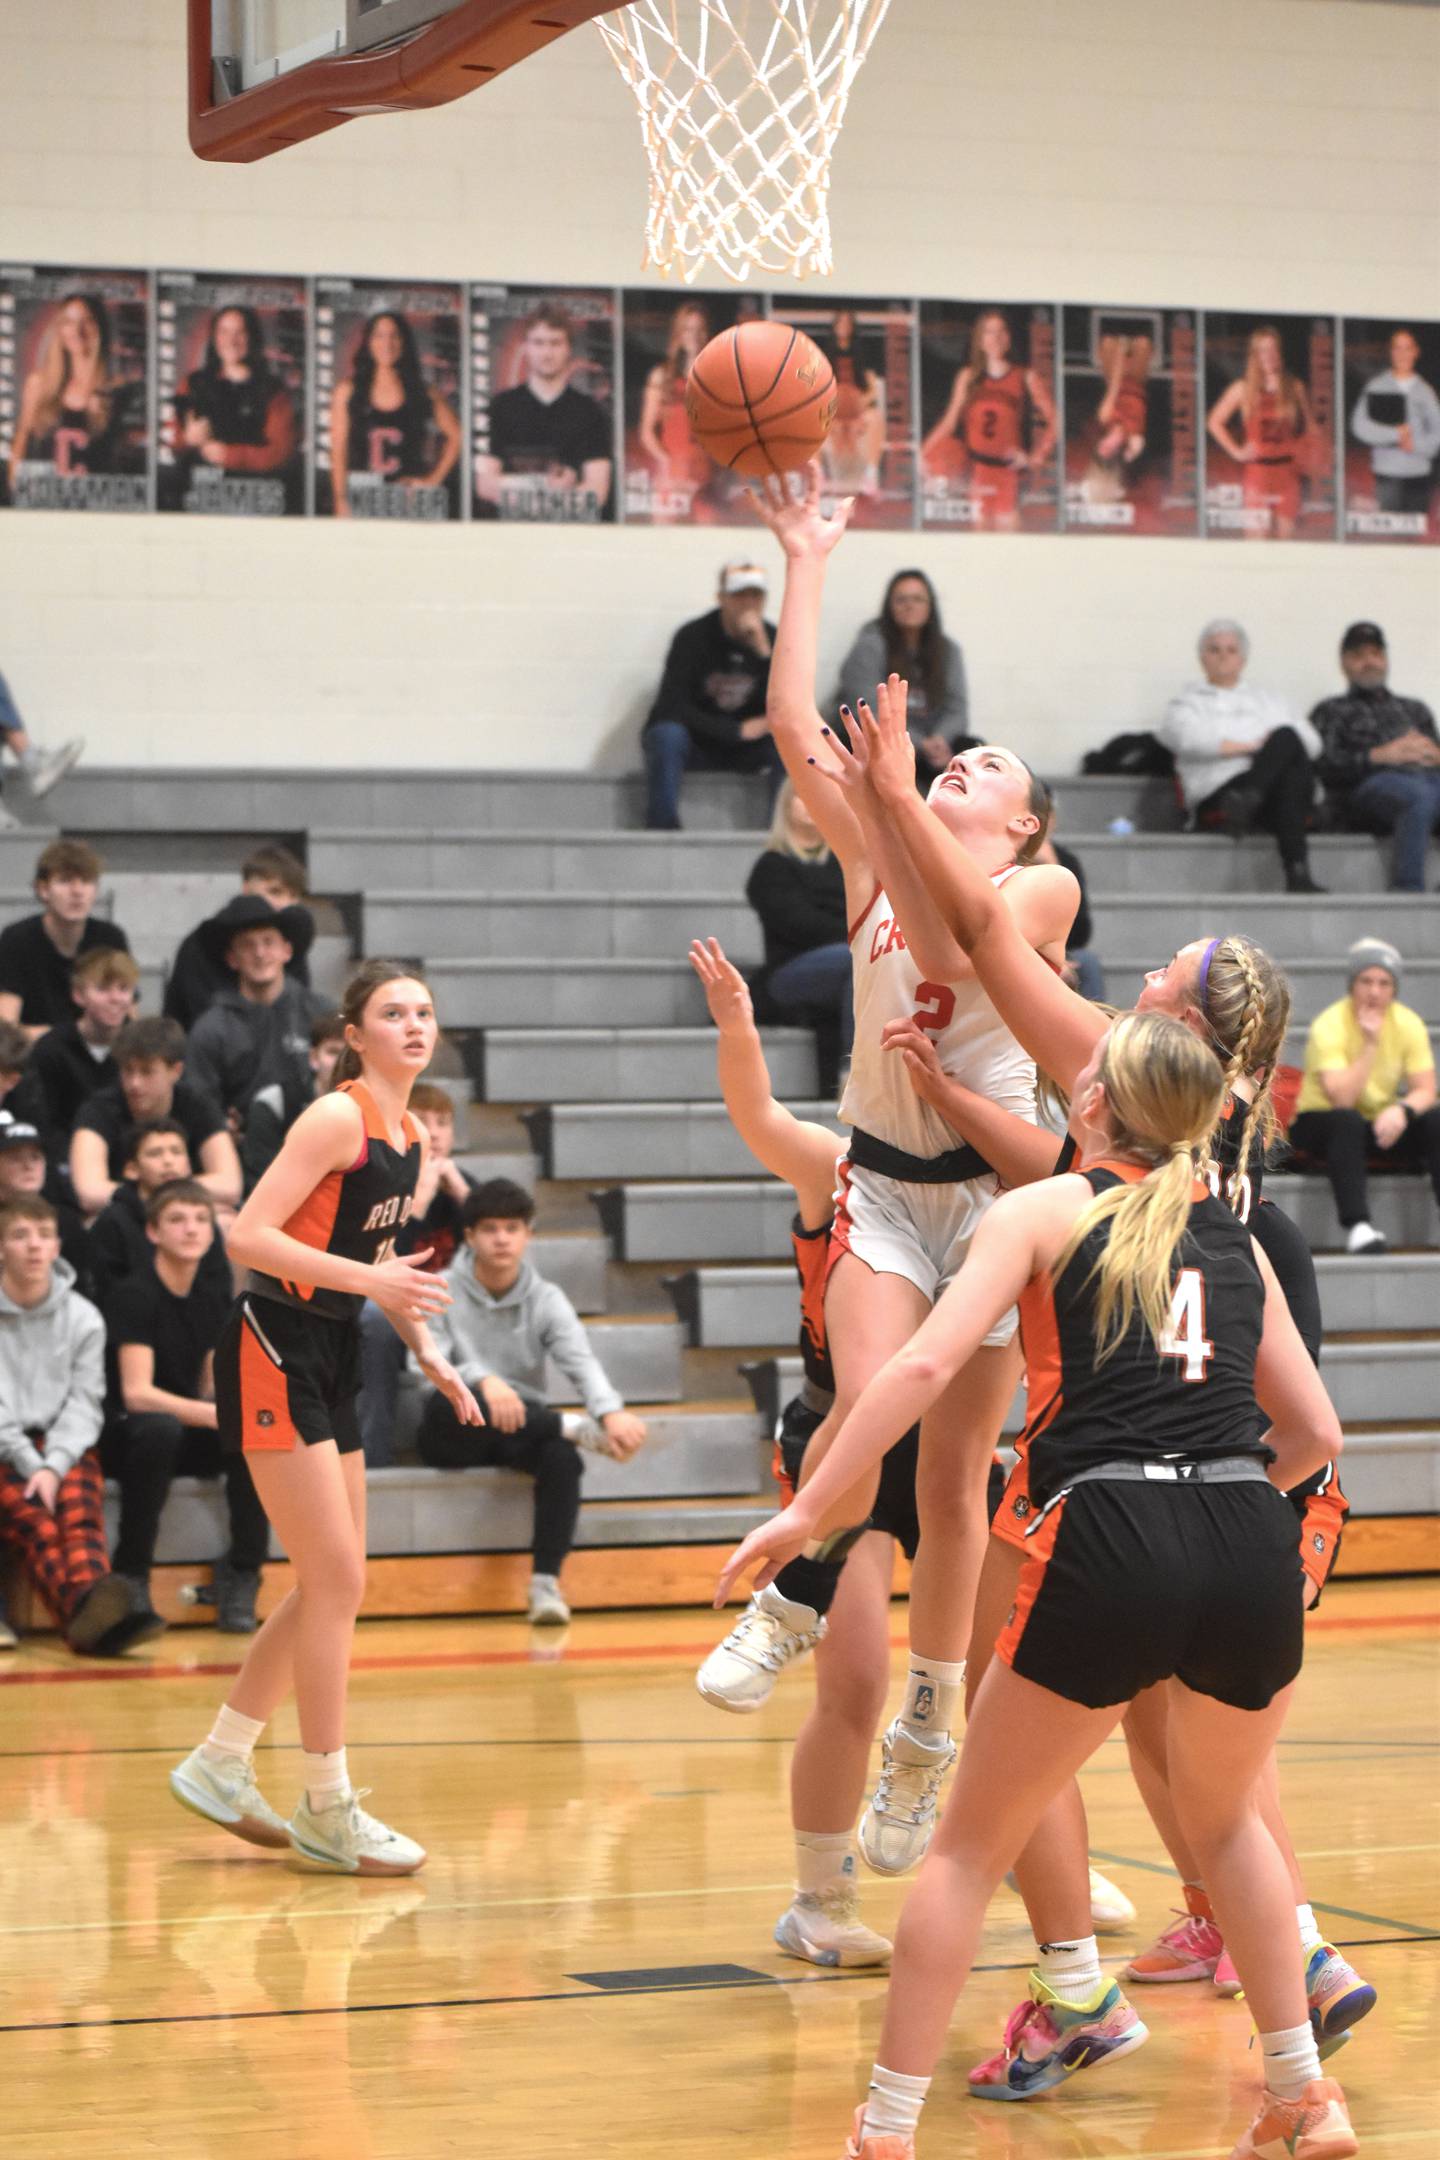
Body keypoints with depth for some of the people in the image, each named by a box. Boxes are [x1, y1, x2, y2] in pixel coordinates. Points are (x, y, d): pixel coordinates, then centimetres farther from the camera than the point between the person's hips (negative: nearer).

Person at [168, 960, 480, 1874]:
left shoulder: (411, 1137, 11)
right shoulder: (338, 1118, -15)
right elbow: (250, 1236, -22)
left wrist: (430, 1355, 15)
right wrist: (371, 1280, -28)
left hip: (332, 1359, 9)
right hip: (275, 1353, -9)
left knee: (333, 1585, 12)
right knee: (336, 1580, -8)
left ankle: (219, 1765, 24)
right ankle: (327, 1809, 0)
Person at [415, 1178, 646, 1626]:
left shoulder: (546, 1300, 3)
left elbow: (580, 1361, -15)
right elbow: (430, 1367, -18)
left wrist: (611, 1411, -37)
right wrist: (483, 1381, -40)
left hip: (524, 1430, 2)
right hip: (456, 1437, -2)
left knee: (562, 1456, -33)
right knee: (447, 1402, -38)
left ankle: (545, 1582, -34)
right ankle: (573, 1426, -28)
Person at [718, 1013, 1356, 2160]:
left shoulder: (1043, 1210, 10)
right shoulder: (1236, 1237, 21)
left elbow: (925, 1365, -3)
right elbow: (1316, 1432, 21)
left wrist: (805, 1509, 1)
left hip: (1108, 1550, -4)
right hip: (1254, 1552, 4)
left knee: (971, 1846, 12)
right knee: (1225, 1816, 31)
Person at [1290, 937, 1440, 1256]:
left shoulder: (1408, 1024, -6)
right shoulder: (1329, 1026, -19)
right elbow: (1342, 1099, -30)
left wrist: (1402, 1110, -33)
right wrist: (1370, 1043, -31)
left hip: (1384, 1123, 4)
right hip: (1319, 1121, -4)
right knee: (1347, 1121, -38)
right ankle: (1357, 1226, -46)